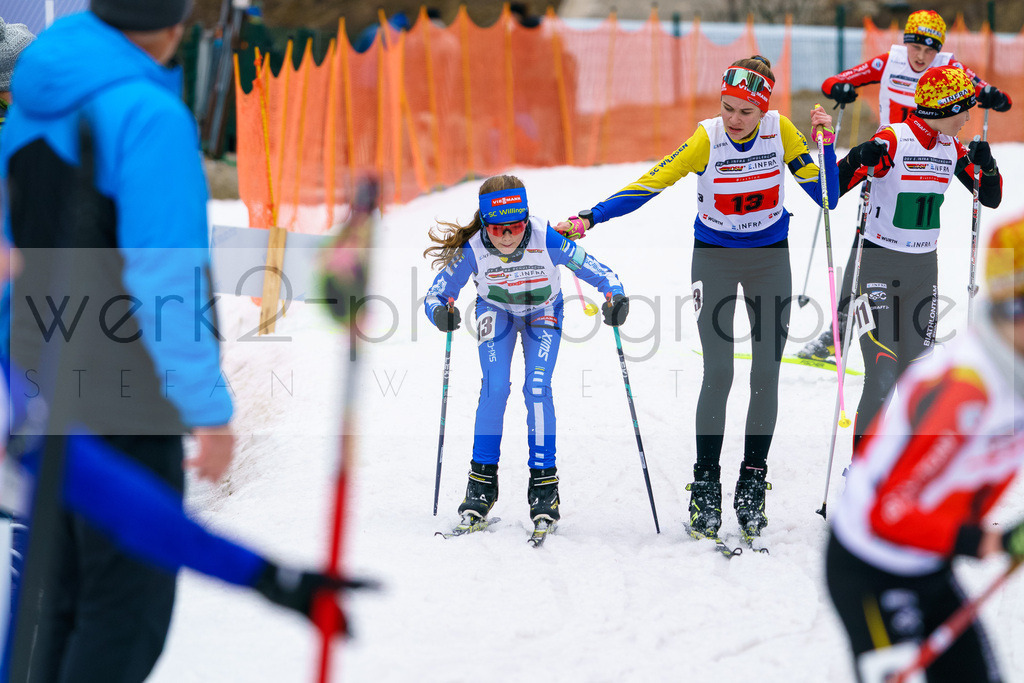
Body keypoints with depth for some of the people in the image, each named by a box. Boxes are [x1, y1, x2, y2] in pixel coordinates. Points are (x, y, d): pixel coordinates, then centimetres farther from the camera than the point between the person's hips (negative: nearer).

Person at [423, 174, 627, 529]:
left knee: (537, 388, -16)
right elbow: (435, 295, -24)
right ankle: (482, 479, -2)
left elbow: (599, 272, -30)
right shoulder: (472, 250, -32)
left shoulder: (547, 241, -36)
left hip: (543, 312, -1)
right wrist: (441, 313, -47)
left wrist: (615, 297, -50)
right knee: (495, 387, -17)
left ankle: (544, 483, -4)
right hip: (496, 311, 1)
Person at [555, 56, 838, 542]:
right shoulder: (706, 141, -17)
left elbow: (826, 198, -9)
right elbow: (648, 185, -20)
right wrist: (590, 219, -28)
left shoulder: (781, 131, -12)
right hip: (714, 258, -2)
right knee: (718, 374, -10)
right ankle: (705, 485, -1)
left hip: (769, 259, 2)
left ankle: (753, 482, 11)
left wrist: (826, 145, -23)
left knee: (766, 375, 0)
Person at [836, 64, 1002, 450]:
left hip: (923, 269, 6)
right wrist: (860, 159, -35)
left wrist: (987, 165, -6)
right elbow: (831, 190, -17)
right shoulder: (892, 140, -15)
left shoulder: (952, 148, 5)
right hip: (878, 264, -6)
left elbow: (991, 199, 14)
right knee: (883, 376, -12)